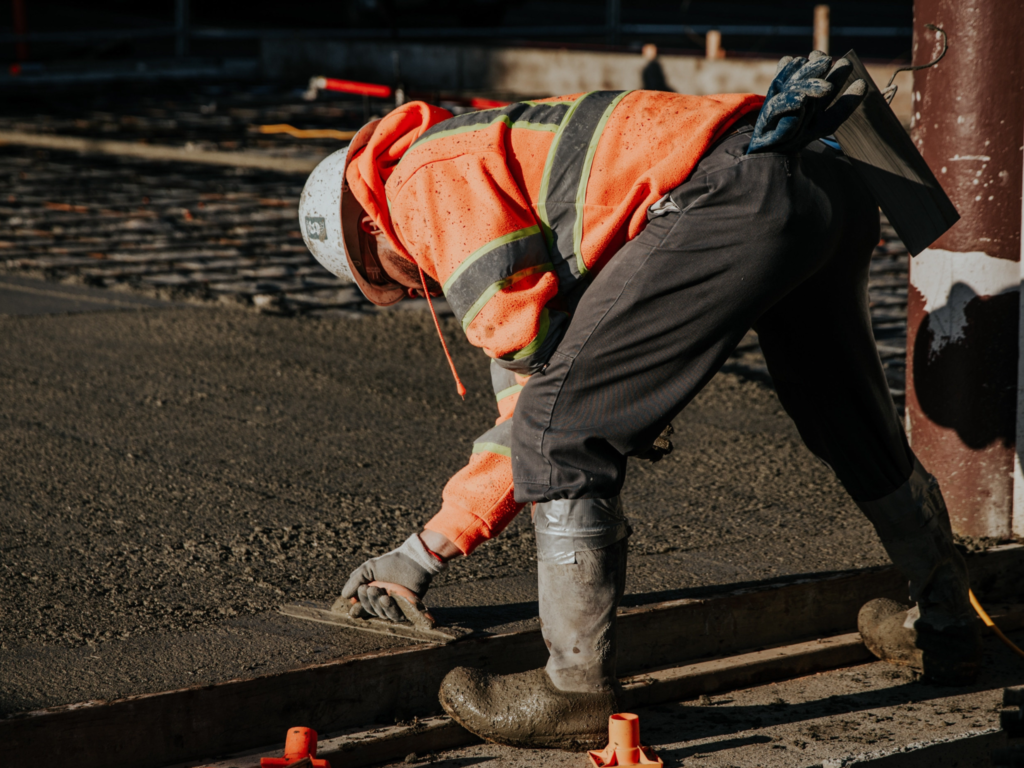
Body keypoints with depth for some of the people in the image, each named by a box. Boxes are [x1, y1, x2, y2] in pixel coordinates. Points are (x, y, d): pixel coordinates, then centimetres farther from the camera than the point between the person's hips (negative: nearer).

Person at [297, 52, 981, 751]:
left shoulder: (427, 179, 7)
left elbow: (531, 336, -6)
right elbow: (528, 401, 35)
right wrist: (426, 551, 36)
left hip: (737, 196, -11)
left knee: (564, 428, -3)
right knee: (851, 423, 30)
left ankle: (579, 692, 3)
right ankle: (946, 626, 50)